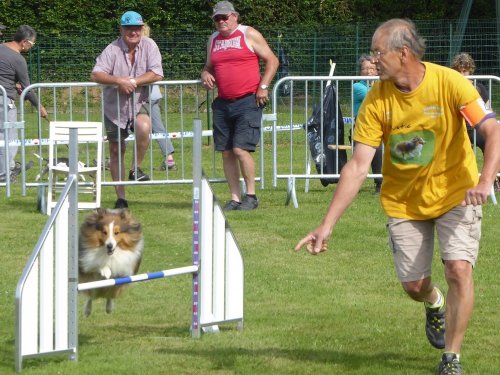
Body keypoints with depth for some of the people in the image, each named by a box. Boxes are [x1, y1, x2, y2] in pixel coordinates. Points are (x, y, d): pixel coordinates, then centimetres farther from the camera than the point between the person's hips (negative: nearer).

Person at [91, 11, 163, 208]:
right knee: (116, 151, 7)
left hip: (139, 103, -1)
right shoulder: (112, 50, -9)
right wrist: (118, 81, -33)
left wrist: (132, 82, -23)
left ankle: (136, 169, -12)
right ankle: (120, 197, 18)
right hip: (115, 106, 1)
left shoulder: (149, 46, -6)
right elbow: (95, 75, -18)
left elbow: (157, 73, -16)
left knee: (144, 127, -34)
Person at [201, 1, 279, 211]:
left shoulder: (249, 34, -1)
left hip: (248, 101, -6)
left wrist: (263, 87, -9)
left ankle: (251, 196, -2)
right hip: (223, 104, 6)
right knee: (226, 152, 3)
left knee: (241, 149, -14)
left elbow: (272, 61, -1)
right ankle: (235, 199, 8)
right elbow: (209, 67, 27)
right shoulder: (213, 40, 16)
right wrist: (205, 74, 3)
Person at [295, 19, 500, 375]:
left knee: (459, 268, -19)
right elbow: (358, 166, -15)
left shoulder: (449, 82, -21)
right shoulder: (377, 99, -15)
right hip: (403, 200, 2)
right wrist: (327, 225, -21)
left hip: (456, 194, -2)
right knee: (414, 285, 4)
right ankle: (435, 305, 44)